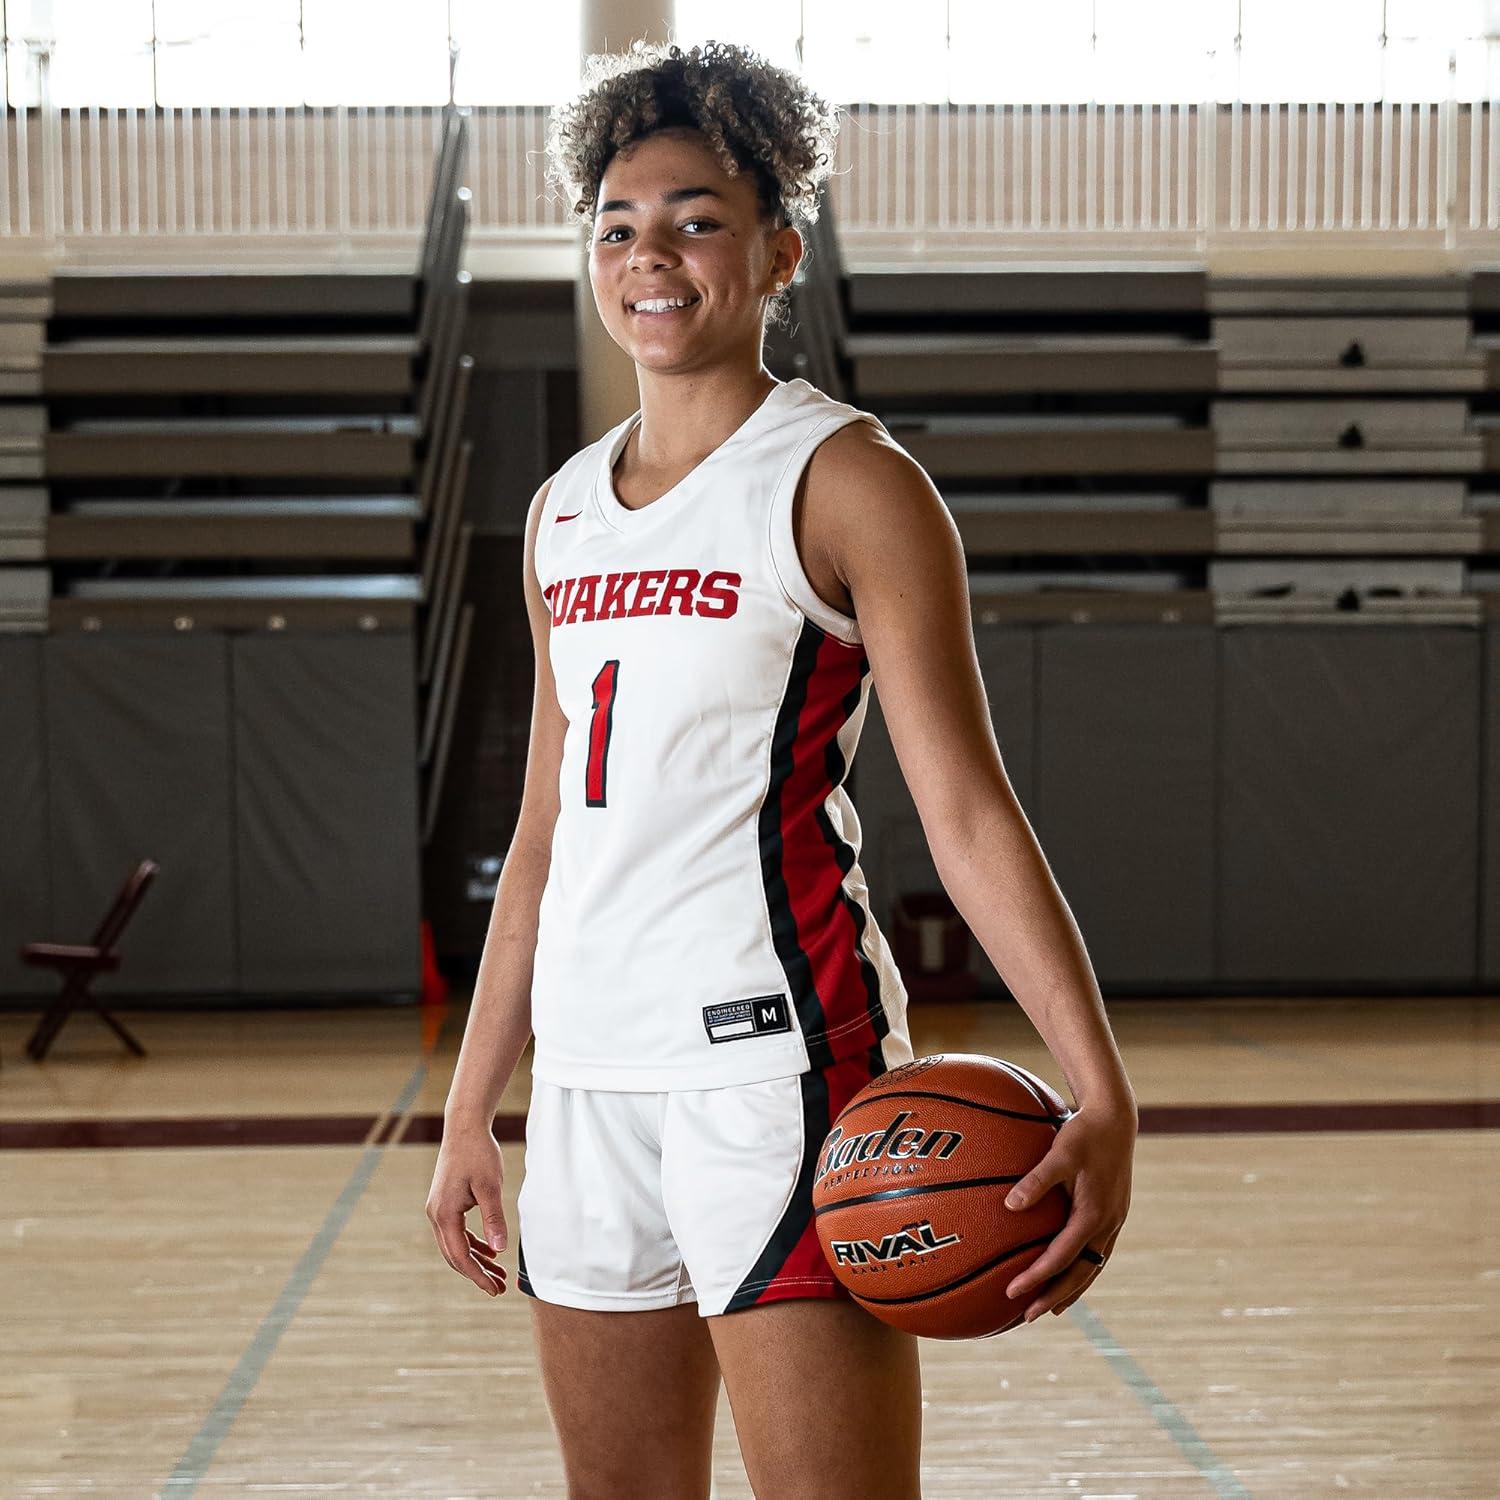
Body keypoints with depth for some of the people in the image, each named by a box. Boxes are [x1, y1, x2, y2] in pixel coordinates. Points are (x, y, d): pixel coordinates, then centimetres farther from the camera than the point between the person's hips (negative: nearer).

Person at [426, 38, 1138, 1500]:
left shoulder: (843, 479, -5)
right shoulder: (565, 512, 15)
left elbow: (967, 809, -12)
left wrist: (1101, 1096, -22)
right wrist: (470, 1108, 19)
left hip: (774, 1049, -7)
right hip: (587, 1068, 7)